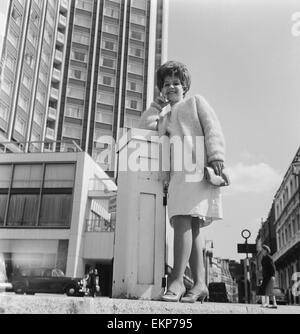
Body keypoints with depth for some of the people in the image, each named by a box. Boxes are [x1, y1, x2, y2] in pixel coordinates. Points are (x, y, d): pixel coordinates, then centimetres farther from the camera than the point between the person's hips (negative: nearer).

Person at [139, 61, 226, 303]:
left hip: (195, 167, -6)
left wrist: (216, 157, -12)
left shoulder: (196, 102, 19)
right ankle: (200, 283, 1)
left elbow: (213, 130, 4)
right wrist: (156, 107, 21)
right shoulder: (163, 116, 33)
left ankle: (177, 281, -24)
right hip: (176, 172, 6)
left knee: (182, 219, -21)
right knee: (191, 226, 1)